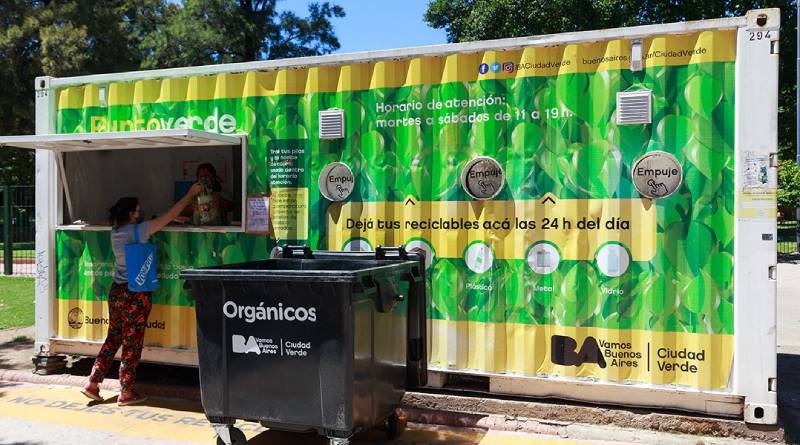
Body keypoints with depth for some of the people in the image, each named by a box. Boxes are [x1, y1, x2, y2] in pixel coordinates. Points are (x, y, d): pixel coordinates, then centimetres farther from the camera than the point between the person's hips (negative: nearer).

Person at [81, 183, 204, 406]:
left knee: (113, 338, 17)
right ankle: (126, 393, 10)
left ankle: (93, 383, 20)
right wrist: (191, 193, 0)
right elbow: (170, 215, -8)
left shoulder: (116, 232, 8)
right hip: (136, 293, -7)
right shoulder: (138, 230, -13)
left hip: (116, 291, 7)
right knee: (132, 343, 2)